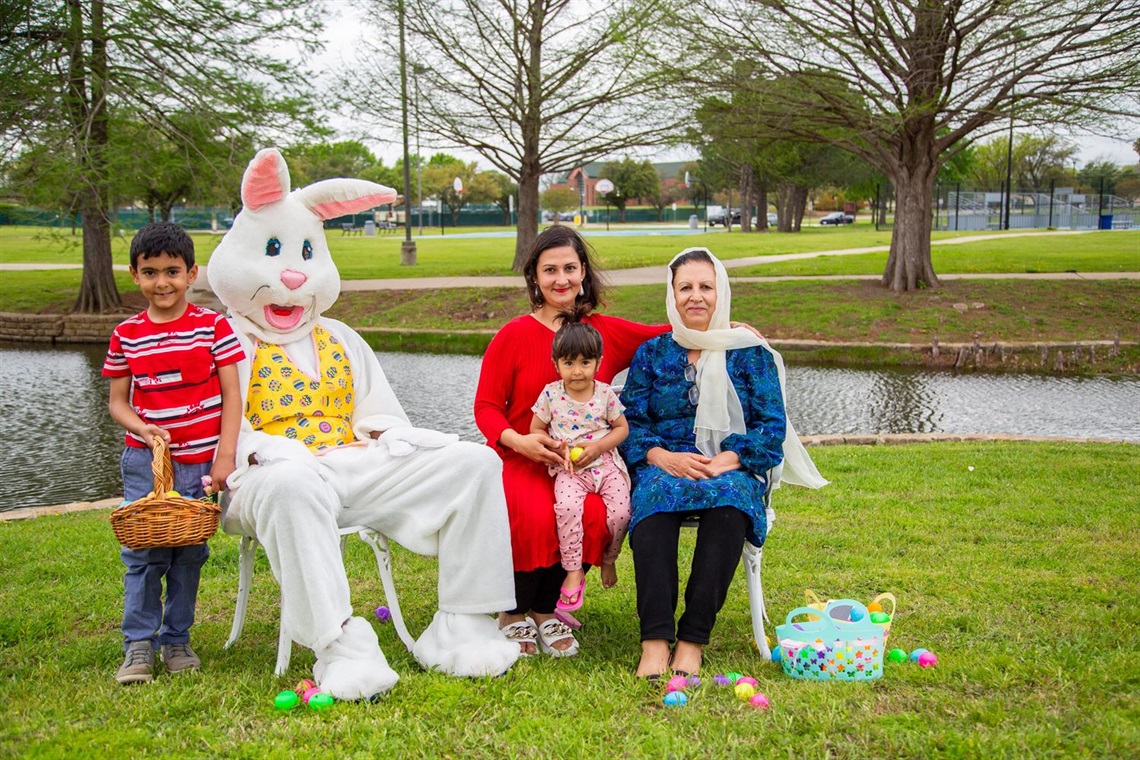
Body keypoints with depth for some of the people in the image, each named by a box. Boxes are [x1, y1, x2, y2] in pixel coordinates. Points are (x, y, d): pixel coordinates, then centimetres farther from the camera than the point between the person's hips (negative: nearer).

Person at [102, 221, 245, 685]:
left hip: (199, 461, -1)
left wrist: (226, 455, -10)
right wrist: (141, 428, -14)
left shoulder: (213, 327, -3)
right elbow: (117, 402, 7)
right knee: (143, 552, -2)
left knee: (189, 554, 7)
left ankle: (177, 640, 21)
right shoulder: (126, 336, 2)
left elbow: (231, 395, -3)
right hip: (144, 460, 1)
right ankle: (139, 646, 8)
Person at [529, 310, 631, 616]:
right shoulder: (551, 394, 0)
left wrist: (597, 447, -8)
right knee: (567, 506, -31)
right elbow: (536, 429, 8)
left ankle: (608, 560, 12)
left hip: (605, 464, 1)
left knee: (620, 511, -20)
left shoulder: (605, 394, 1)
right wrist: (558, 450, -9)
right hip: (568, 470, -1)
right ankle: (574, 572, -18)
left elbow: (622, 428, 9)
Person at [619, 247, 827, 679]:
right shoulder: (652, 354, 17)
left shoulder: (751, 354, 12)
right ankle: (655, 641, -42)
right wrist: (662, 456, -12)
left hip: (732, 469, -1)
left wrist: (724, 461, -13)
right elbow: (629, 421, 8)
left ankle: (692, 641, -35)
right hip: (664, 465, 1)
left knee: (728, 503, -37)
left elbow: (772, 425, 4)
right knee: (653, 499, -36)